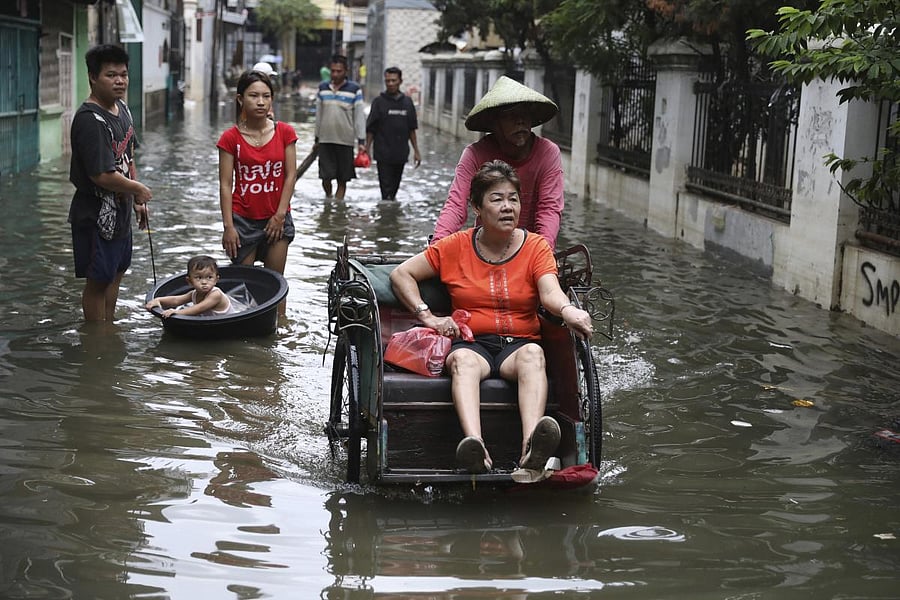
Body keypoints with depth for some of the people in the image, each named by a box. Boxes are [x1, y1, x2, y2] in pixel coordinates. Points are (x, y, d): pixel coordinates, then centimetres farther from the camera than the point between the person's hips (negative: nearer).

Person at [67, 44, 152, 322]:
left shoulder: (122, 109, 5)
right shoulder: (90, 119, -24)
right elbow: (102, 175, -28)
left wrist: (137, 202, 15)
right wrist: (139, 189, -13)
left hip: (120, 211, 9)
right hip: (97, 215, -9)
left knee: (116, 272, 21)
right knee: (98, 281, 2)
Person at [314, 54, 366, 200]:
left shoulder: (355, 90, -2)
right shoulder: (323, 88, 8)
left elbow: (359, 116, -2)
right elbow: (319, 115, 14)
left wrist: (361, 141, -7)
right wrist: (317, 139, 16)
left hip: (345, 141, -2)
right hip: (325, 140, 2)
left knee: (342, 180, 2)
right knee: (326, 177, -2)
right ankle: (328, 198, 23)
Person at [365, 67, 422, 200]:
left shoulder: (407, 102, 8)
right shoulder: (379, 102, -2)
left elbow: (411, 129, 13)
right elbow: (370, 129, -1)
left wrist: (416, 151, 11)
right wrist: (367, 149, -5)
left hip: (401, 154, 3)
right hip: (383, 154, -3)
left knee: (395, 186, 9)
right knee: (386, 188, -7)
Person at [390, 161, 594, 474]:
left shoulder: (536, 246, 8)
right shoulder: (456, 246, 9)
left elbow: (550, 292, -11)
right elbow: (401, 274, 13)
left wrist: (567, 310, -36)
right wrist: (428, 317, -3)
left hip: (520, 342, 0)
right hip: (471, 342, 0)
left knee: (533, 354, -36)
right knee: (463, 360, -36)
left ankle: (531, 447, -59)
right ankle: (475, 448, -62)